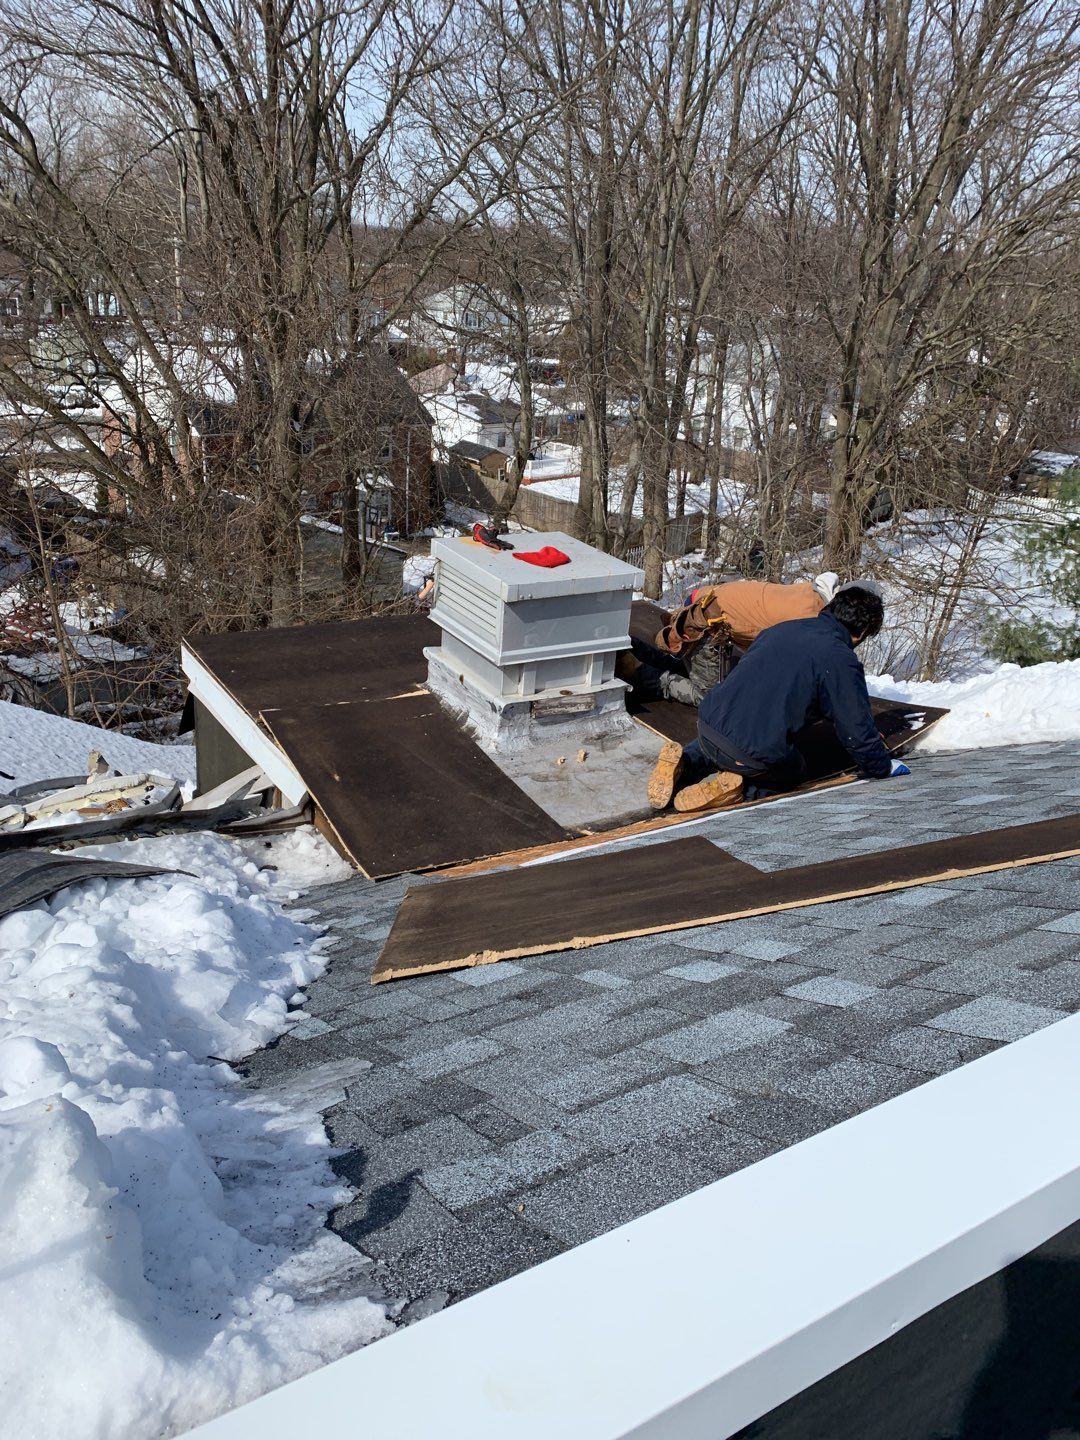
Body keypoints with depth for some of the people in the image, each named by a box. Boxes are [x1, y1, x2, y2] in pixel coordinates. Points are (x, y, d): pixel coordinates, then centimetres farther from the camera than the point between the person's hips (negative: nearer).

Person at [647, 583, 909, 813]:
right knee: (792, 771, 27)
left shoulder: (784, 628, 16)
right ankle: (733, 787, -1)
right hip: (758, 752, -5)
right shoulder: (842, 661, -4)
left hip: (708, 721, 6)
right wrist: (883, 768, 22)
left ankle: (684, 764, 9)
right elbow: (858, 730, 2)